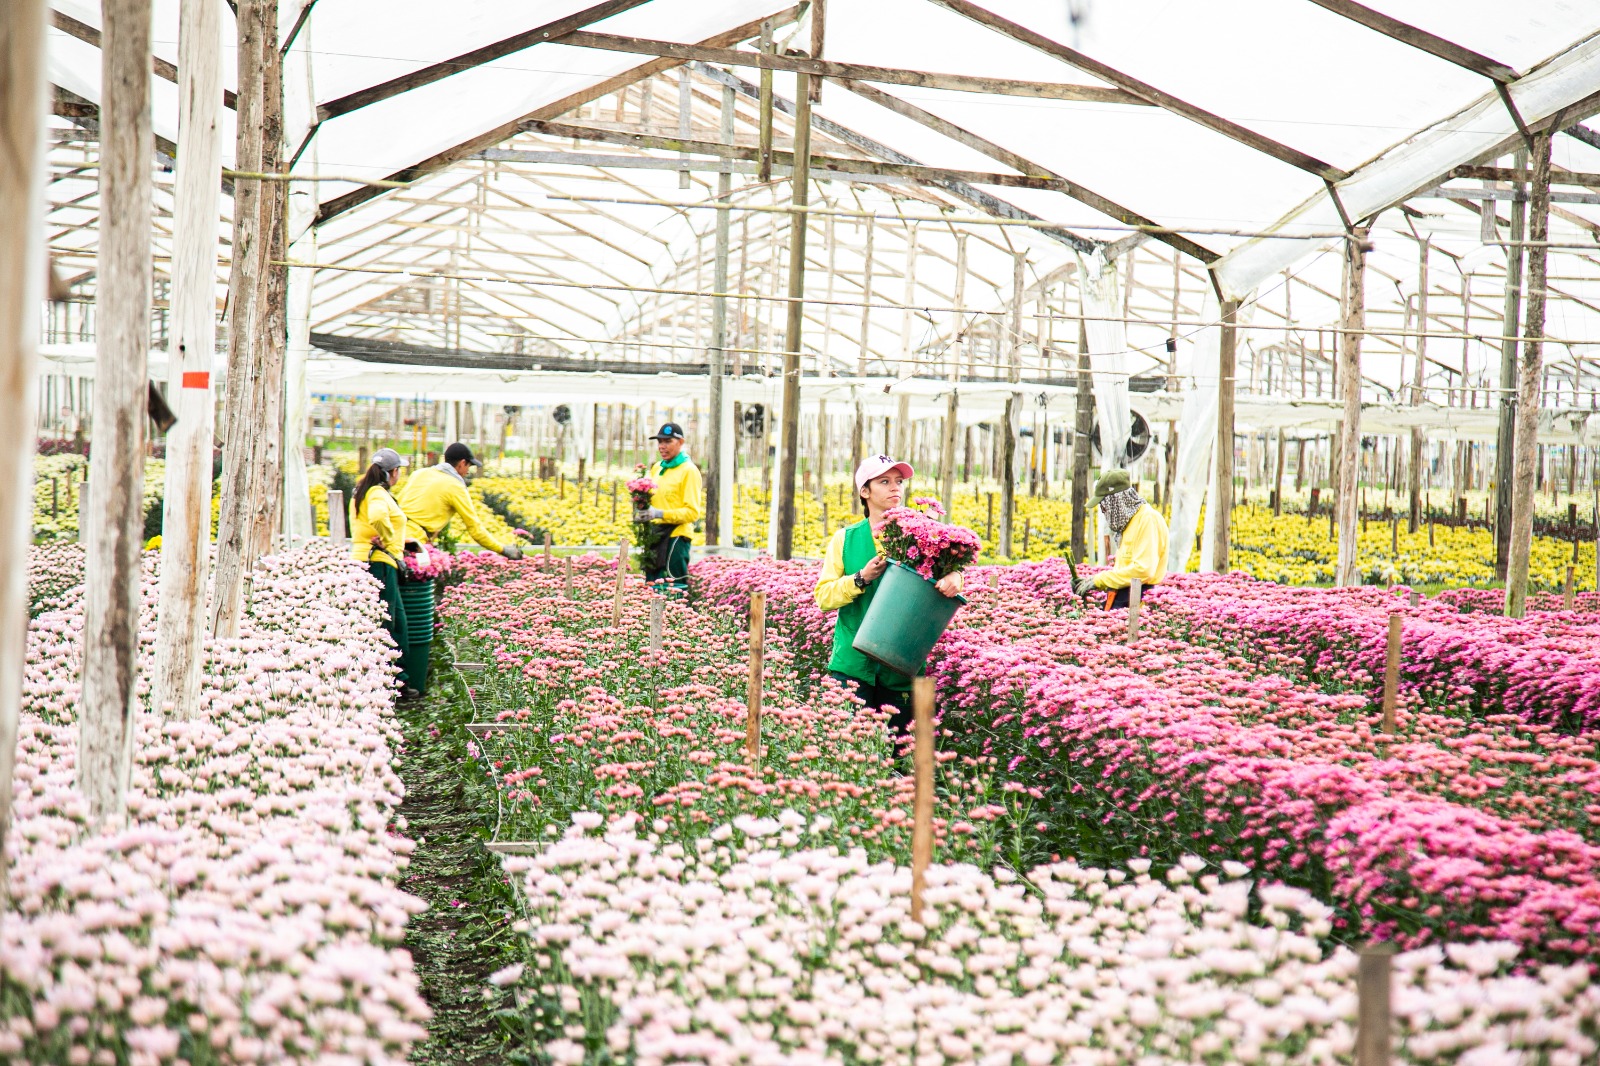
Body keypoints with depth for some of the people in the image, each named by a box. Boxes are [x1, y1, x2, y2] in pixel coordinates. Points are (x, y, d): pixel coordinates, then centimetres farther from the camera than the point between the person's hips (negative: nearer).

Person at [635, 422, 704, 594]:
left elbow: (693, 512, -12)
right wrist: (641, 513, 0)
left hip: (676, 536, -8)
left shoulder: (688, 470, -6)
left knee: (673, 589, -11)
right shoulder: (656, 468, 15)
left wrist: (660, 514, -22)